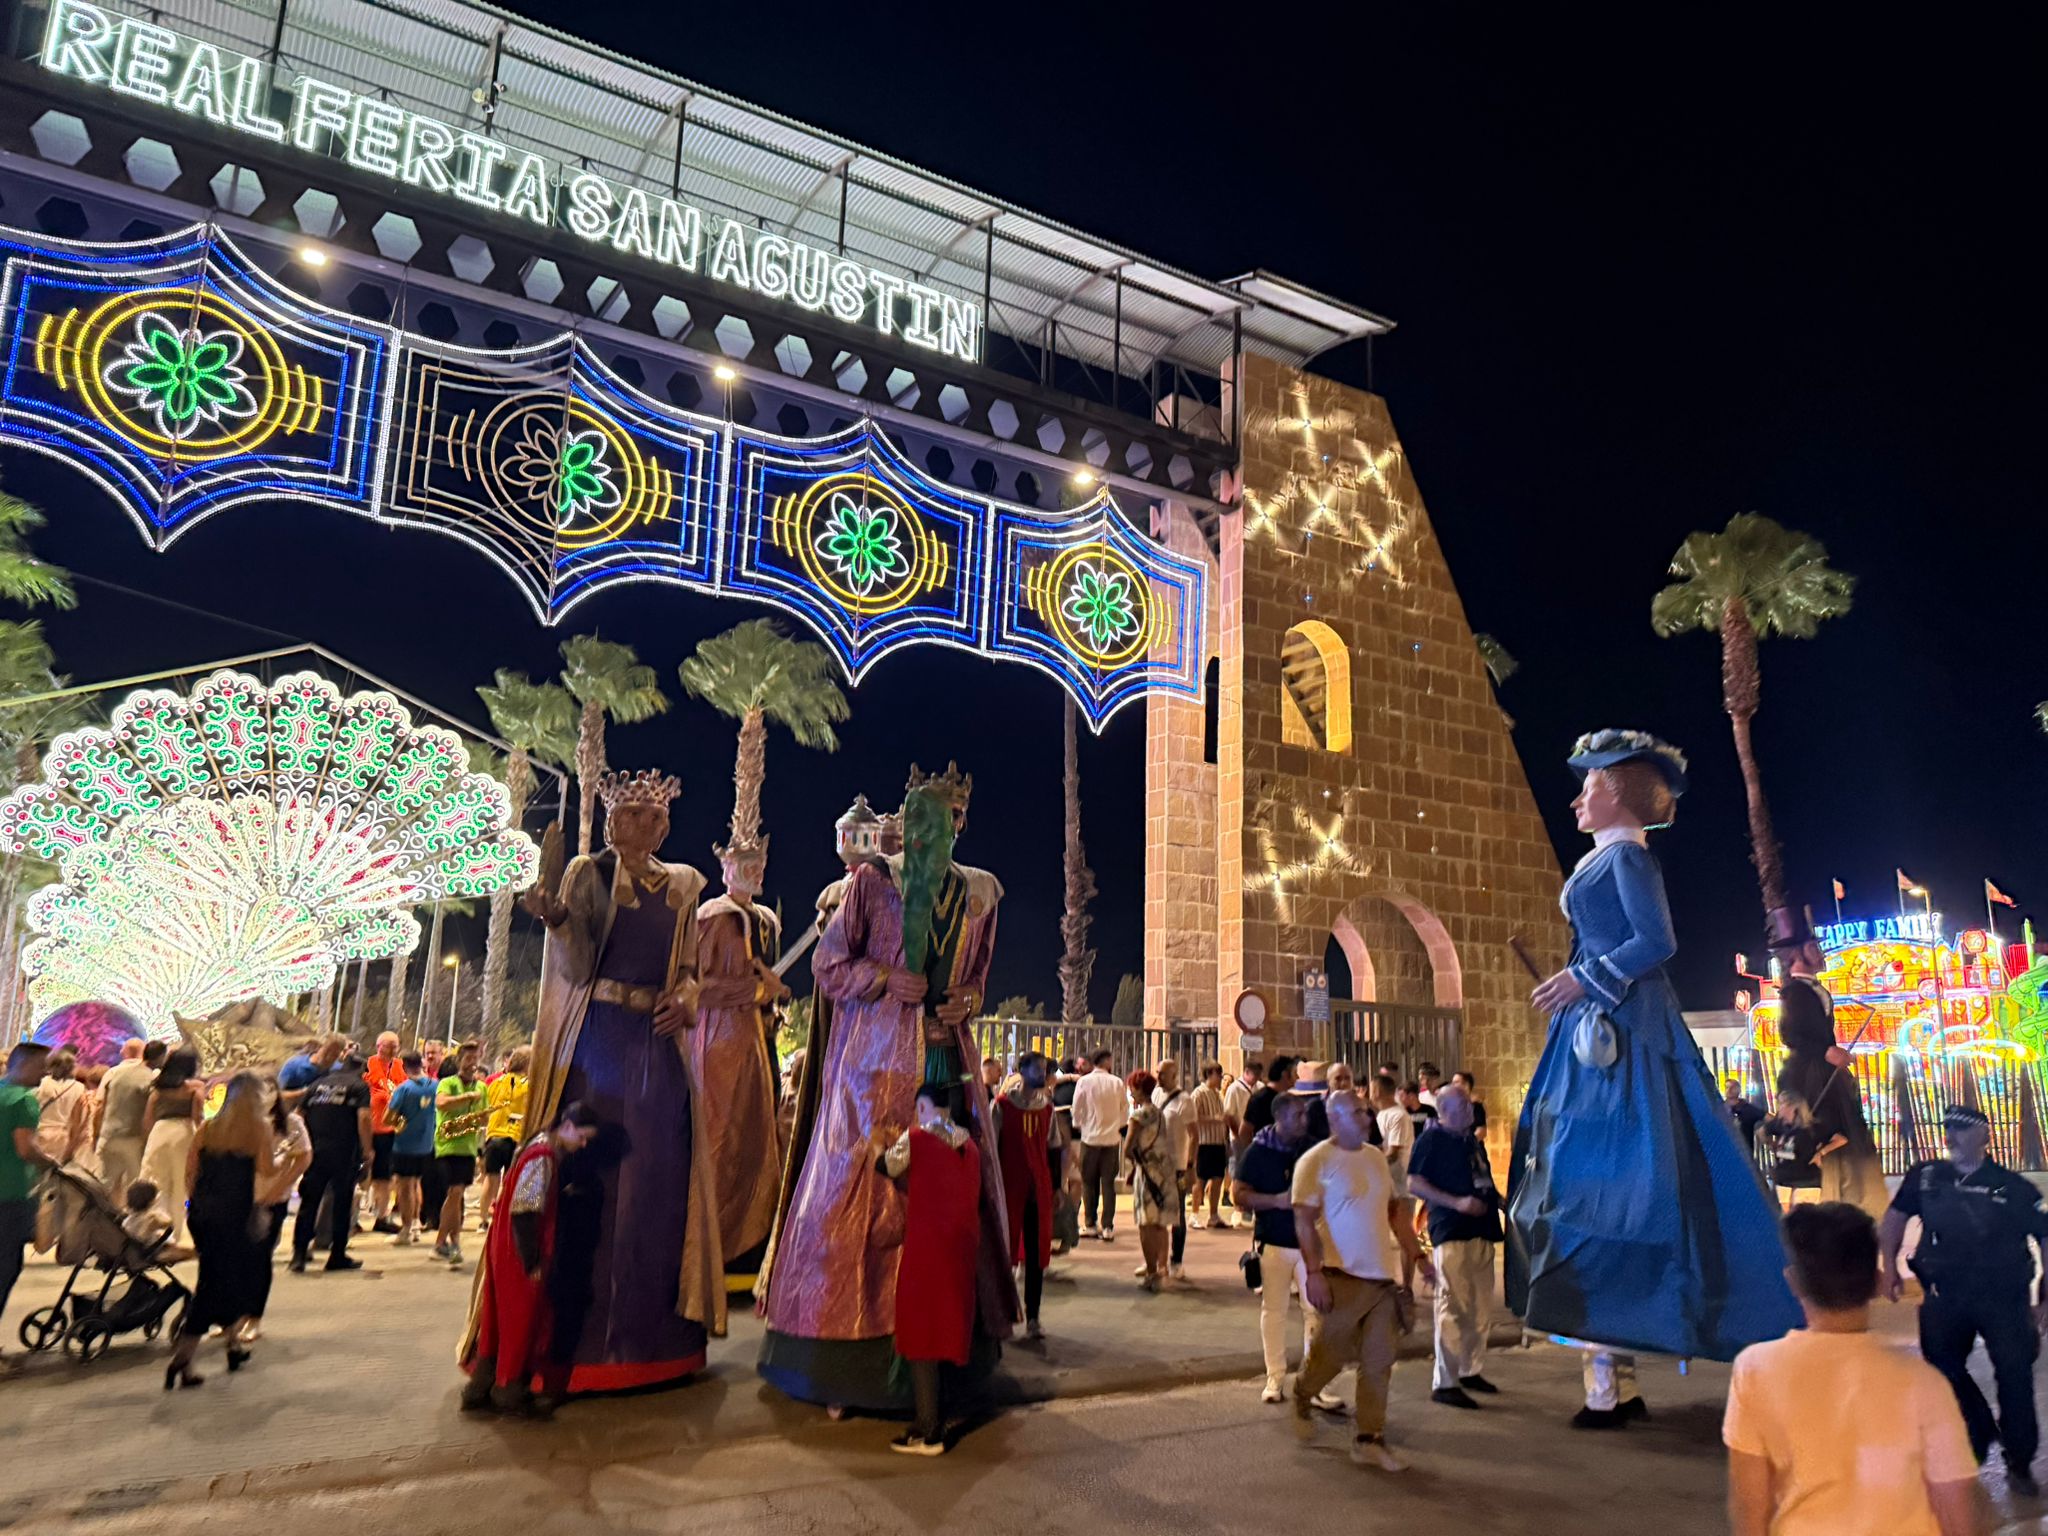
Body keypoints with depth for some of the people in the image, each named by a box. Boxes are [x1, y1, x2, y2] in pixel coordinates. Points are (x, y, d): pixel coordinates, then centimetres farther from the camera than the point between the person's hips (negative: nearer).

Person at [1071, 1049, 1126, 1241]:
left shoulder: (1084, 1082, -7)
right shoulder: (1117, 1083, -5)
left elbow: (1077, 1109, -2)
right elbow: (1125, 1109, 2)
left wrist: (1078, 1126, 16)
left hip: (1090, 1137, -1)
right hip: (1112, 1138, 1)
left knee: (1089, 1183, 10)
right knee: (1108, 1183, 7)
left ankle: (1090, 1225, 11)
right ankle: (1107, 1227, 5)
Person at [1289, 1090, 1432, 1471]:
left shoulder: (1376, 1157, 11)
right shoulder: (1316, 1161, -10)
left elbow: (1394, 1211, 19)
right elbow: (1304, 1222, -13)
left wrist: (1417, 1255, 13)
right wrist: (1314, 1273, -20)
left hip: (1383, 1276, 6)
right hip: (1341, 1276, -6)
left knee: (1378, 1363, 7)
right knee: (1330, 1353, 4)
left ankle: (1369, 1439, 17)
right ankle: (1302, 1397, 32)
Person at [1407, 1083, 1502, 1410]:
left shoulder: (1473, 1140, 16)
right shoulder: (1431, 1139, -8)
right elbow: (1414, 1185, -14)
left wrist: (1500, 1200, 7)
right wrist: (1457, 1203, -21)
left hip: (1481, 1230, 8)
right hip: (1451, 1233, -8)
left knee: (1481, 1308, 14)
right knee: (1453, 1308, -7)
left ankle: (1471, 1370, 29)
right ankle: (1444, 1383, 0)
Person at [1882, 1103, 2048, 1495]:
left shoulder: (2013, 1187, -10)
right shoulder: (1926, 1176, -4)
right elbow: (1896, 1214, 9)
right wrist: (1890, 1266, 3)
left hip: (2004, 1299, -2)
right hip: (1945, 1296, 2)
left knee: (2015, 1378, 3)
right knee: (1943, 1373, 10)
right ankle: (1977, 1440, 34)